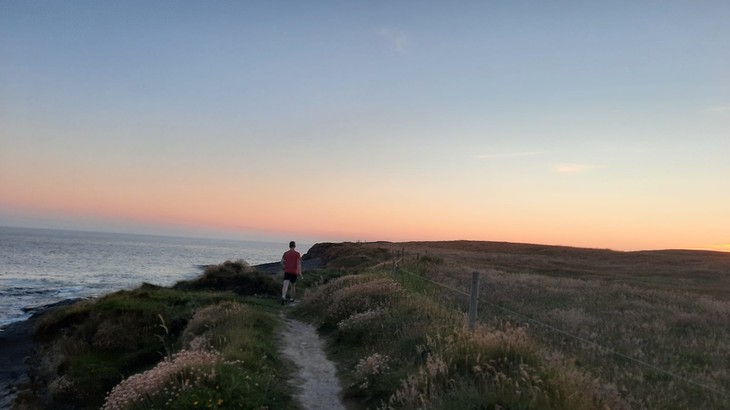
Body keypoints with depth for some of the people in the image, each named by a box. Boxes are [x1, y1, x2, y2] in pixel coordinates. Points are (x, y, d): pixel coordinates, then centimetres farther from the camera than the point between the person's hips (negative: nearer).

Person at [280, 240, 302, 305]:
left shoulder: (285, 253, 5)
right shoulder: (297, 254, -2)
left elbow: (282, 262, 4)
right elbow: (299, 263, -10)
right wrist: (300, 272, -11)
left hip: (287, 271, 1)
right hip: (294, 272, -1)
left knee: (285, 285, -10)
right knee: (293, 285, 17)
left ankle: (283, 297, -33)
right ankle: (292, 298, 29)